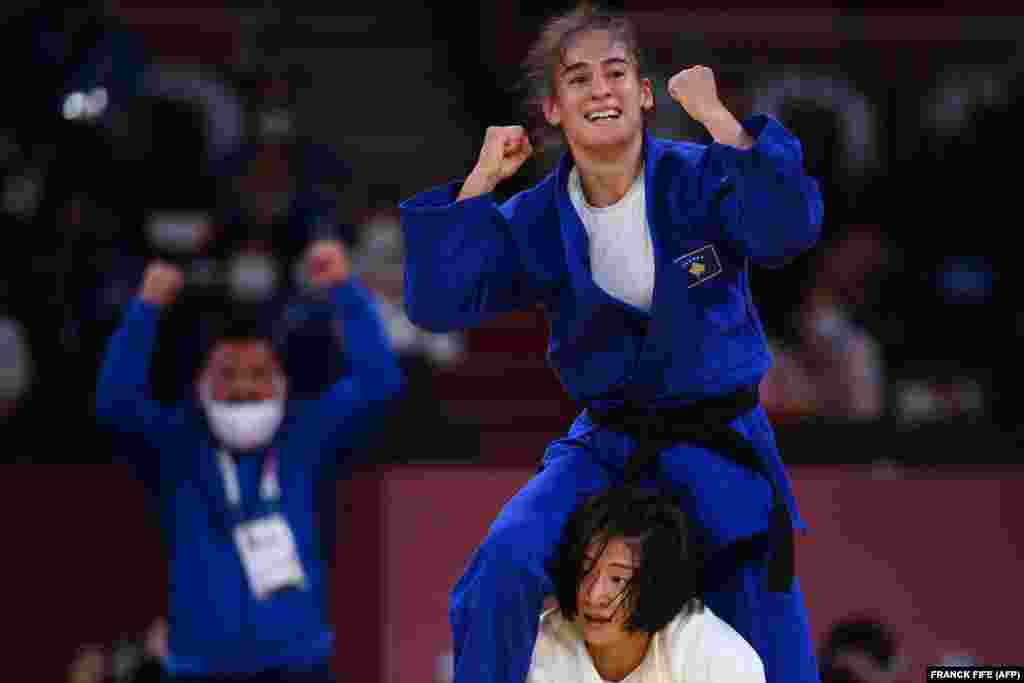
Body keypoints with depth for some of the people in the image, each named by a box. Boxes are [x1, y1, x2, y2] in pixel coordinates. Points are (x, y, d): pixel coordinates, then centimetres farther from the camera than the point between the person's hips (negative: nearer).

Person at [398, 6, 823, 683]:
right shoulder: (536, 219, -3)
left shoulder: (698, 179, -11)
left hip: (721, 448, -1)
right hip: (606, 445, 1)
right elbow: (436, 303, -12)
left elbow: (787, 229, -30)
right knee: (505, 566, -24)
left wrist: (716, 116, -32)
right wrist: (482, 179, -13)